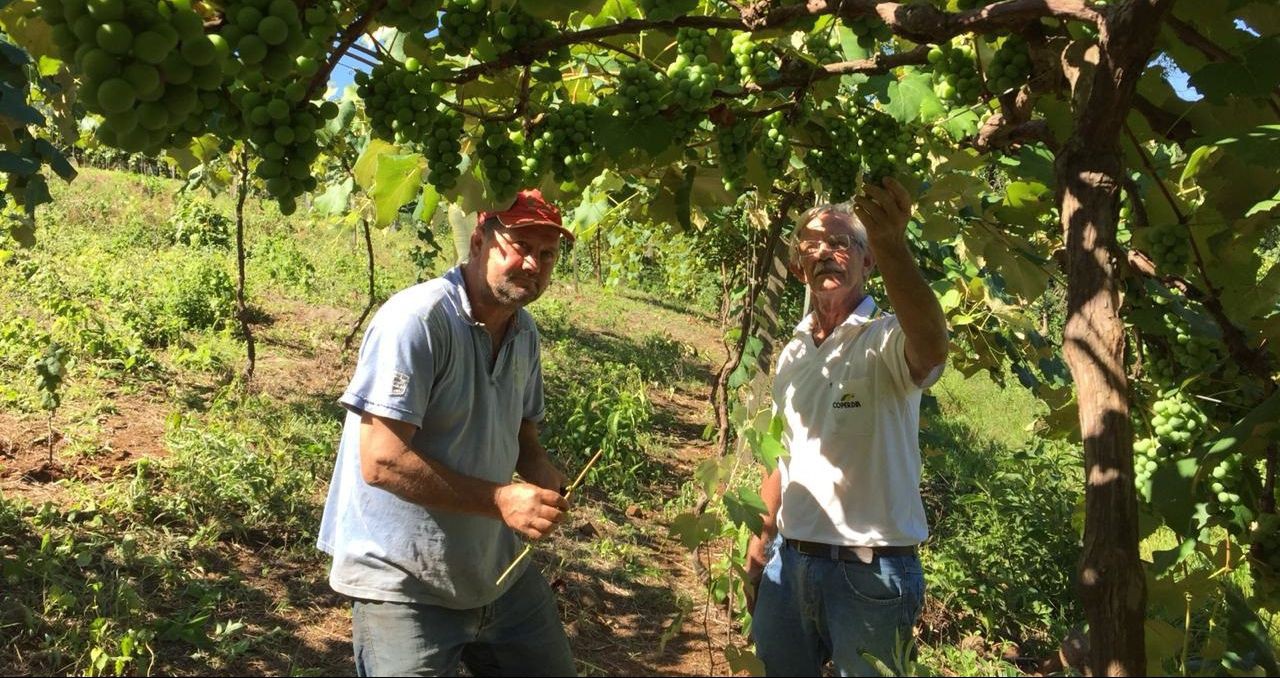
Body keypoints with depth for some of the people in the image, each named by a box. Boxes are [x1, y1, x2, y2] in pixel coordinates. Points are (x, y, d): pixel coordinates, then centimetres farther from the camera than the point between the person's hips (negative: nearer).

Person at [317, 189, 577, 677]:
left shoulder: (524, 332, 4)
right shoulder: (417, 320, -22)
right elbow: (381, 462, -25)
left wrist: (542, 473, -6)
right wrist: (502, 501, -26)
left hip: (500, 573, 8)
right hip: (405, 587, -8)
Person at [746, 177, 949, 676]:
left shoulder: (886, 341, -11)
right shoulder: (793, 353, 10)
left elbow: (931, 348, -36)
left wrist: (892, 246, -50)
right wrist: (761, 542, 15)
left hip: (870, 572, -6)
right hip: (789, 561, 6)